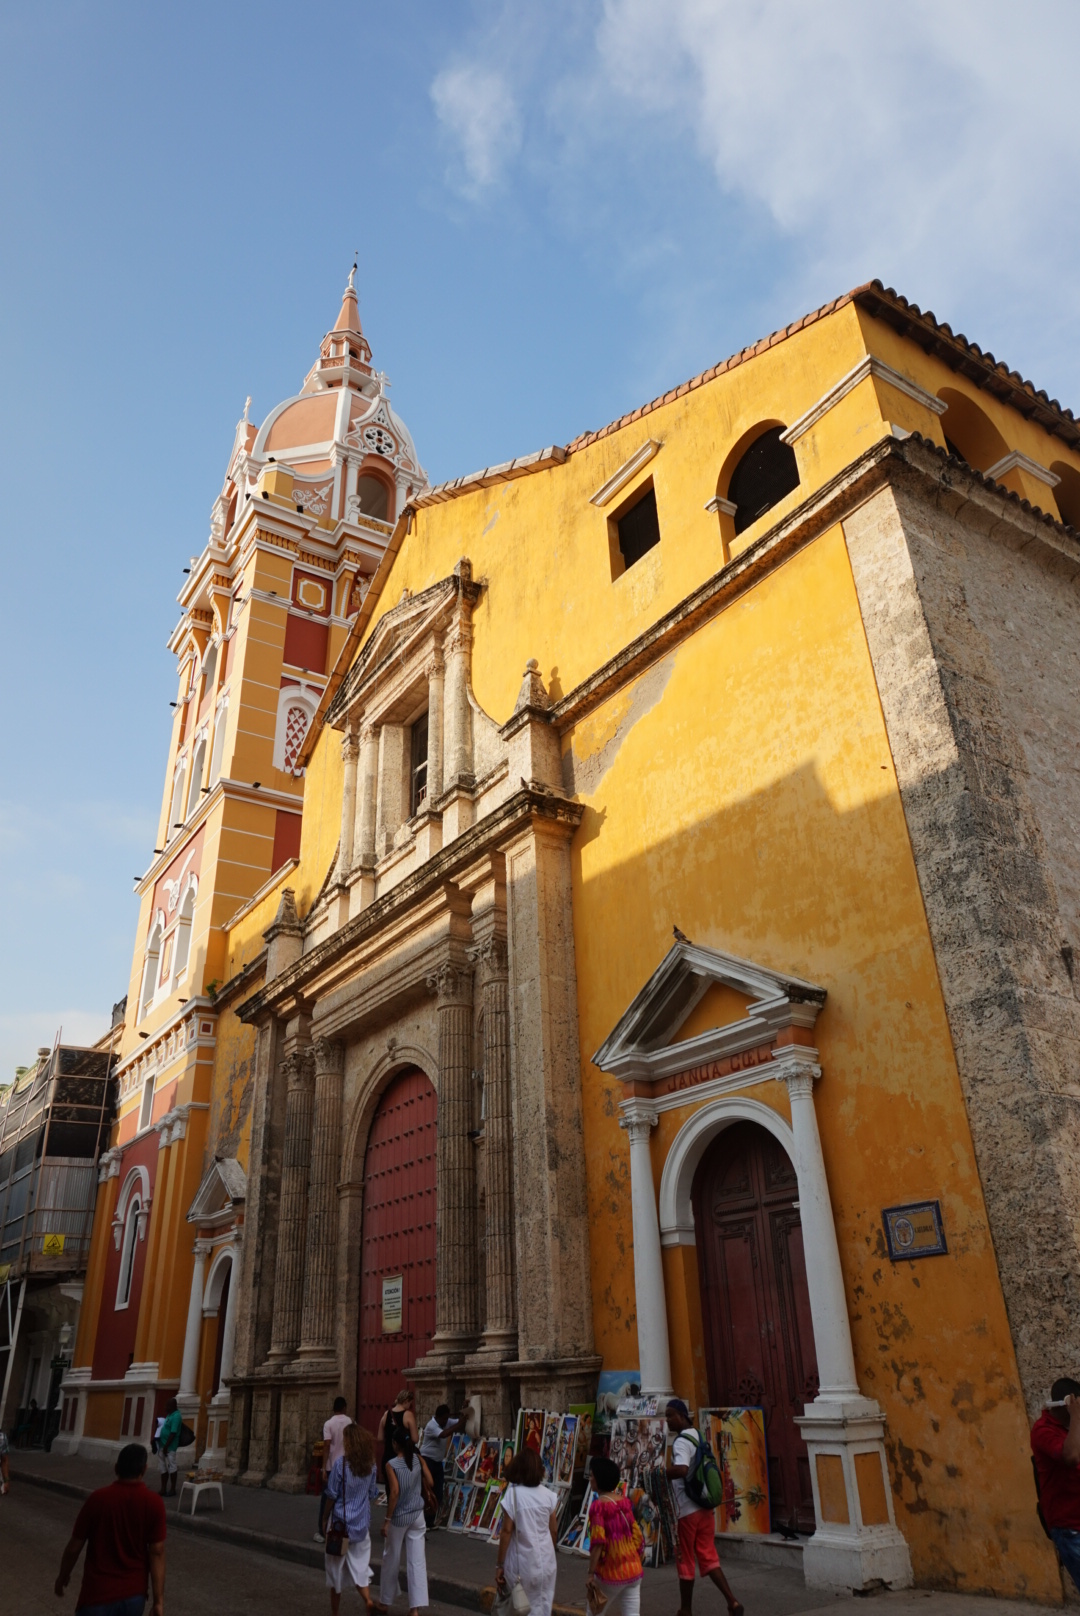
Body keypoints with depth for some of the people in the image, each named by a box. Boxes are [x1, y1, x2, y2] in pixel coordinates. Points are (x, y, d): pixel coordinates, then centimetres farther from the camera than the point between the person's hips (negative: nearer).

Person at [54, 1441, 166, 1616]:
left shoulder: (98, 1499, -11)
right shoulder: (154, 1503, -9)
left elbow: (74, 1547, -2)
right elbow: (156, 1553, -9)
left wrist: (63, 1576, 16)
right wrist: (158, 1601, -3)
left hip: (98, 1594, -2)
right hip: (134, 1595, 2)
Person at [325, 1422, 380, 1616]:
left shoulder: (341, 1463, -16)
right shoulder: (370, 1465, -1)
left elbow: (331, 1495, -10)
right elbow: (371, 1494, 8)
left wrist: (325, 1518, 4)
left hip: (341, 1522, -4)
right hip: (362, 1523, 4)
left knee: (336, 1569, 13)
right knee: (360, 1566, 11)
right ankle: (368, 1598, -11)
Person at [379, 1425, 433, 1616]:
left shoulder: (392, 1465, -16)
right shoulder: (418, 1459, -4)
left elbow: (395, 1493, -21)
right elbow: (429, 1481, -3)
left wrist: (387, 1519, -15)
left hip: (399, 1517, -3)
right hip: (417, 1516, 3)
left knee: (391, 1560, 16)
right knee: (417, 1560, 5)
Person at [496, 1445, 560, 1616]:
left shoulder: (513, 1494, -12)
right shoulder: (549, 1495, -2)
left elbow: (507, 1531, -13)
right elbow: (553, 1530, 5)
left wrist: (499, 1565, -5)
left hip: (521, 1563, -3)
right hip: (545, 1561, 3)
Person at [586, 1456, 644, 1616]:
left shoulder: (598, 1505, -13)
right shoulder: (625, 1503, 6)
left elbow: (598, 1542, -20)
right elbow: (637, 1536, 9)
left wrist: (591, 1573, -17)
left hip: (610, 1572, -5)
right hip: (633, 1569, 5)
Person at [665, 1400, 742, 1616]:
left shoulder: (681, 1441, -18)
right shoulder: (698, 1437, 11)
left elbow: (681, 1469, -36)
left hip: (687, 1509, -8)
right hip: (705, 1506, 8)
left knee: (685, 1561, 7)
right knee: (708, 1558, 12)